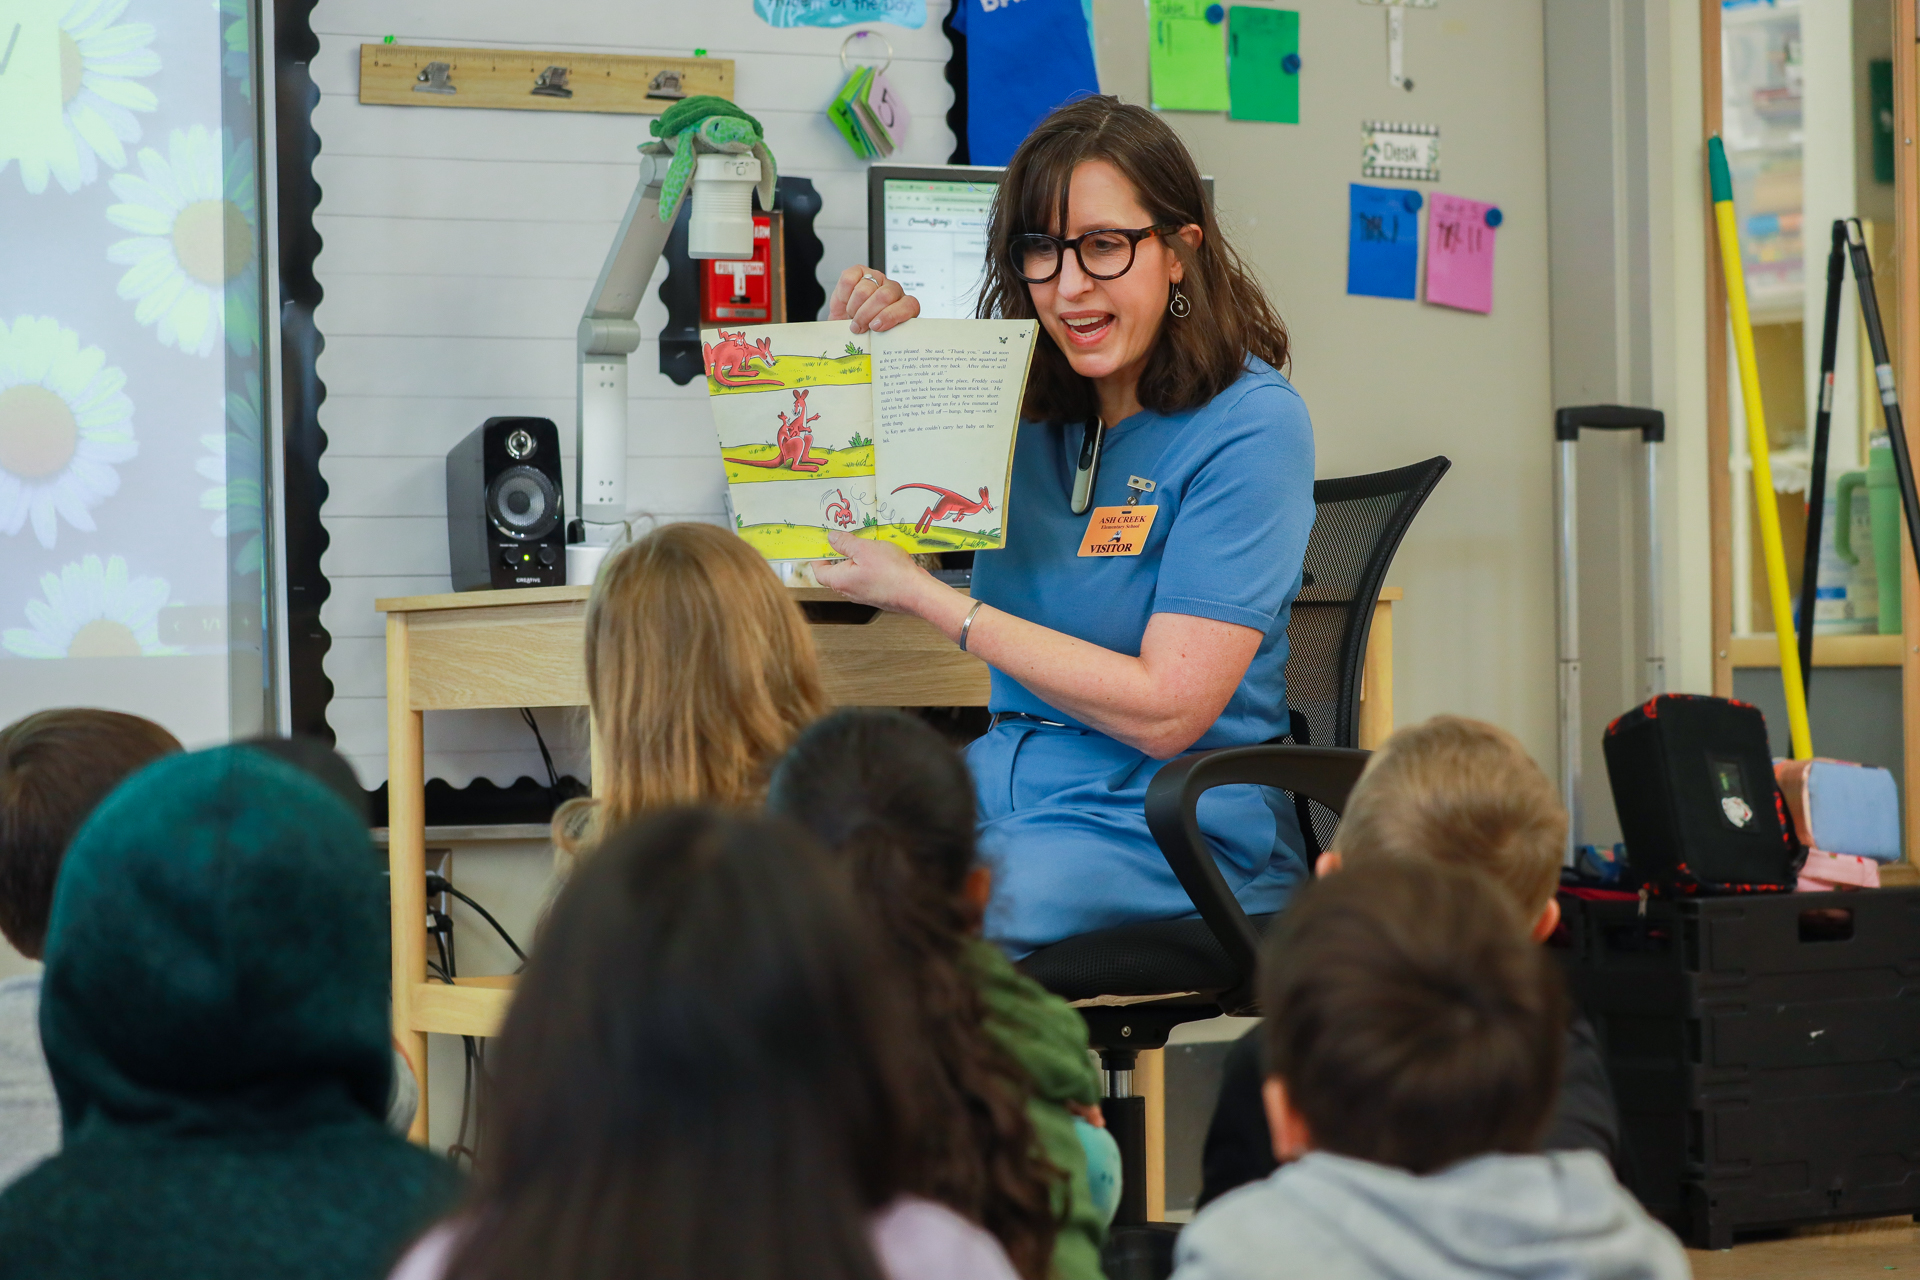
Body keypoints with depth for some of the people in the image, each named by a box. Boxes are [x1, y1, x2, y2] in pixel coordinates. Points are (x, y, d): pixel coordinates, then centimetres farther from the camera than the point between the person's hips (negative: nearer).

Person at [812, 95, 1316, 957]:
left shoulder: (1248, 424, -9)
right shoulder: (1026, 395, 9)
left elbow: (1165, 710, -16)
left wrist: (921, 594, -15)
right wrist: (857, 351, 4)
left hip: (1176, 826, -6)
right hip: (1010, 780, 6)